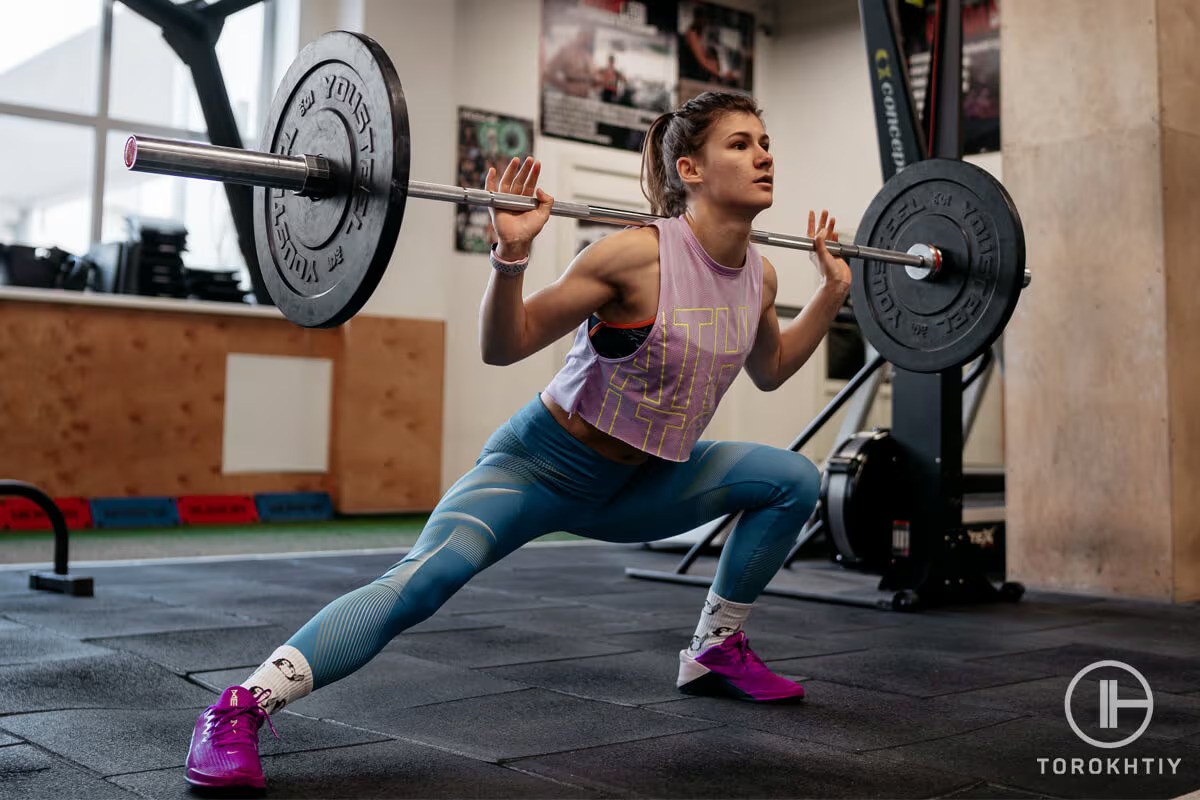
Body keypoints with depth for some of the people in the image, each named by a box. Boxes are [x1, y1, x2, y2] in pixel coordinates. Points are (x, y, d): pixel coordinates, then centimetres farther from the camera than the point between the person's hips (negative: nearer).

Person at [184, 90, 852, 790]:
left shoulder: (760, 275, -4)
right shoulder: (640, 254, -24)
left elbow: (771, 371, 19)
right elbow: (506, 346, -19)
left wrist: (835, 291, 12)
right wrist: (512, 254, -34)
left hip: (629, 487, 7)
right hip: (541, 466, -7)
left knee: (795, 479, 3)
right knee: (430, 575, -30)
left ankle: (716, 651, 18)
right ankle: (237, 712, -23)